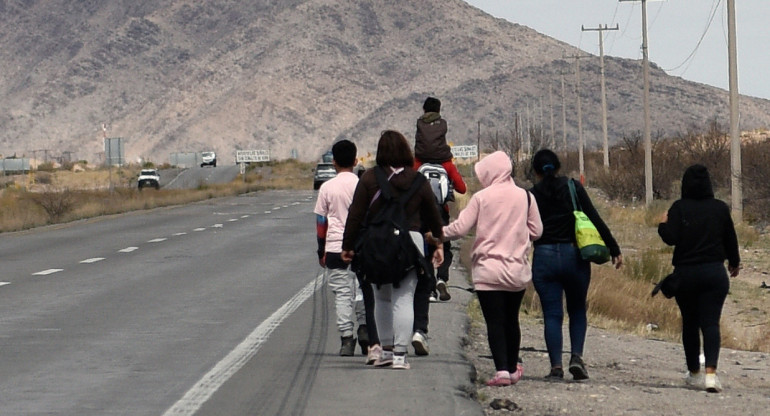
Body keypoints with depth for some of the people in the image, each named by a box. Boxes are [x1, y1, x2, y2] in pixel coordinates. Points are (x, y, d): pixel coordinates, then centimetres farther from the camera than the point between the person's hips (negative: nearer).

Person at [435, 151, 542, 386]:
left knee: (494, 322, -3)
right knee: (511, 320, 17)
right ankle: (513, 369, 28)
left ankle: (502, 371, -14)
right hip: (518, 271, 4)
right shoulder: (525, 197, 2)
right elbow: (536, 231, 8)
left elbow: (460, 228, -6)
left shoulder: (481, 198, -7)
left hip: (488, 271, -4)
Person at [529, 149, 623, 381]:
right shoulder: (573, 188, 0)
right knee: (577, 311, 14)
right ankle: (577, 356, -3)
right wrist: (614, 249, 0)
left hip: (544, 257, 0)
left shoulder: (532, 196, 1)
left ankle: (556, 365, -5)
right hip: (574, 256, 0)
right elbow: (595, 220, -4)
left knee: (552, 314, 3)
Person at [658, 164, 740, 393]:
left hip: (685, 273, -1)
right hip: (714, 272, 1)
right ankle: (711, 372, -20)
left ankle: (694, 373, 22)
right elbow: (730, 239, 9)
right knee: (711, 323, -3)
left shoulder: (679, 208, -6)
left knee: (690, 323, 14)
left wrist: (663, 224, 5)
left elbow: (671, 238, -16)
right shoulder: (720, 208, 1)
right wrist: (734, 263, 26)